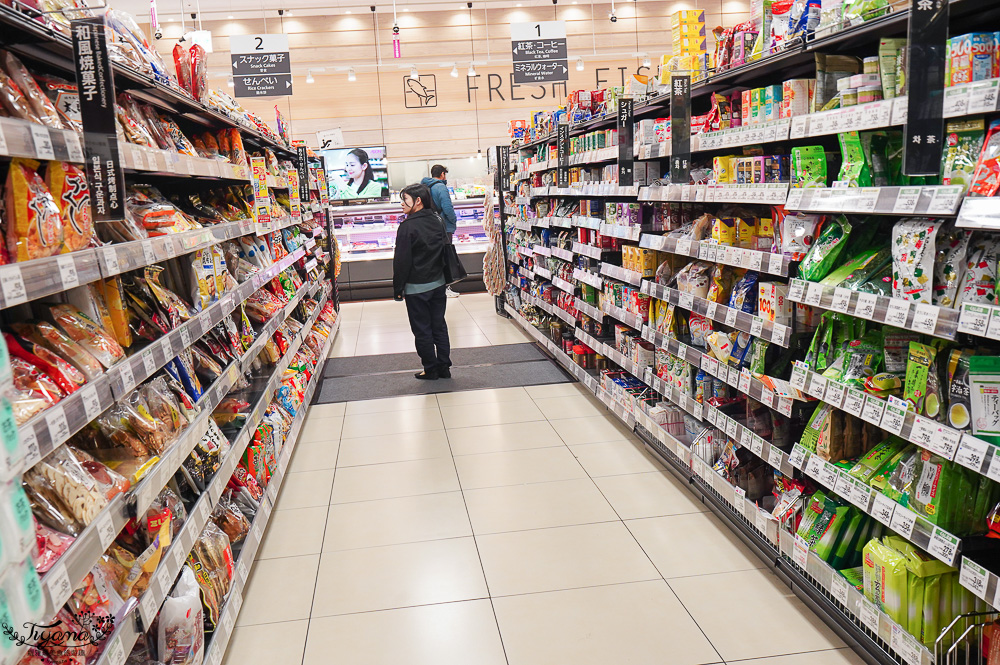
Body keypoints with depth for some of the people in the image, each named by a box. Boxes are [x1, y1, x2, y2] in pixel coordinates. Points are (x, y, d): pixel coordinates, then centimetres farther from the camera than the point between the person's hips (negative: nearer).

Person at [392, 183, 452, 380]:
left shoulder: (407, 226, -16)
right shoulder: (438, 221, 5)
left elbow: (401, 261, -15)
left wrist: (398, 288, -6)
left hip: (416, 288, -7)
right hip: (438, 283, 7)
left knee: (422, 330, 4)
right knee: (439, 326, 13)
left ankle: (430, 369, 11)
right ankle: (444, 367, 18)